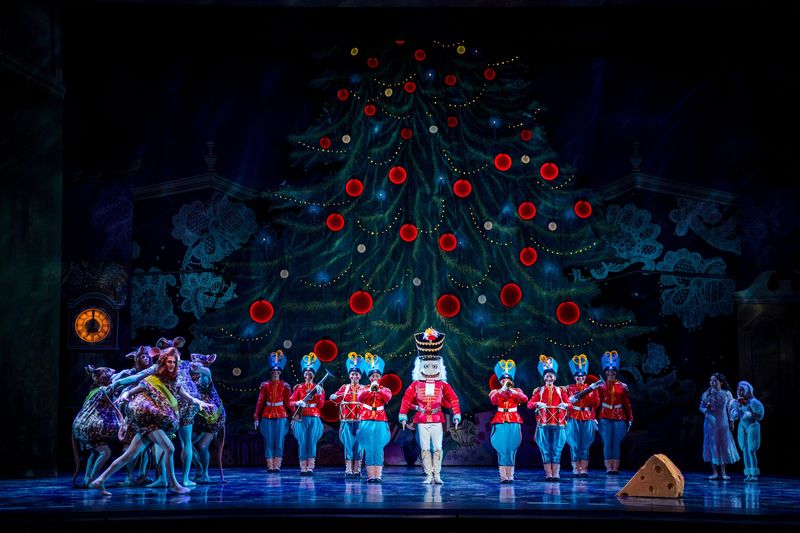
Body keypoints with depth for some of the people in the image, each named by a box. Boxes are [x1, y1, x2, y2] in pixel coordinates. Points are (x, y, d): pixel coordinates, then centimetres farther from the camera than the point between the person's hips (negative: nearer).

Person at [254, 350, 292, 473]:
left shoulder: (285, 386, 4)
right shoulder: (265, 385, 5)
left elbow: (289, 401, 2)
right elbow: (260, 402, 4)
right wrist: (256, 417, 0)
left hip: (281, 416, -1)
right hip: (267, 416, 1)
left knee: (279, 440, -1)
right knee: (268, 441, 1)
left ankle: (277, 466, 2)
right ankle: (270, 466, 4)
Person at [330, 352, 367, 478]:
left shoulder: (364, 389, 9)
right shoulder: (344, 388, 12)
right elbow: (336, 399, 5)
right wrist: (334, 397, -18)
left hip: (360, 421, 0)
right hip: (347, 421, 0)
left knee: (358, 445, 1)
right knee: (348, 445, -3)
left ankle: (356, 470, 8)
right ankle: (348, 470, -1)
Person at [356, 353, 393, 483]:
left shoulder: (385, 390, 9)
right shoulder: (364, 389, 9)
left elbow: (388, 397, -14)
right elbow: (360, 397, -13)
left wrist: (378, 389, -30)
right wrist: (370, 389, -29)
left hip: (381, 422, 0)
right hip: (367, 422, 0)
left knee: (379, 449, -3)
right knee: (369, 449, -3)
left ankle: (378, 475, -3)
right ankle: (370, 475, -2)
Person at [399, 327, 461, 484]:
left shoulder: (443, 385, 4)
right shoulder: (416, 384, 3)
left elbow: (453, 399, 4)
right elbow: (406, 400, 3)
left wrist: (457, 416, -4)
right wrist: (403, 416, -4)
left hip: (437, 421, 0)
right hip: (422, 421, 0)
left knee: (437, 448, -1)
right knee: (425, 449, 1)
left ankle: (437, 475, 5)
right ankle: (429, 475, 6)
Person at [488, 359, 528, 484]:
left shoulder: (517, 391, 11)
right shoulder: (495, 392, 9)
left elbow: (524, 399, -10)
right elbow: (493, 400, -14)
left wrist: (511, 390, -18)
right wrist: (502, 389, -18)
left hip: (514, 423, 1)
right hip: (500, 422, -1)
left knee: (512, 449, 0)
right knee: (502, 449, -7)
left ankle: (510, 475, 3)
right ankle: (503, 476, -8)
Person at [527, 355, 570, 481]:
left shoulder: (561, 390, 13)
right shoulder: (539, 390, 11)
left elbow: (569, 403, 5)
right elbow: (529, 404, 2)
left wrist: (564, 405, -17)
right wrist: (537, 404, -18)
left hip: (558, 423, 0)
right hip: (543, 423, 0)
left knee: (557, 449, -2)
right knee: (545, 450, -2)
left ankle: (556, 474, 1)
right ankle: (548, 474, 2)